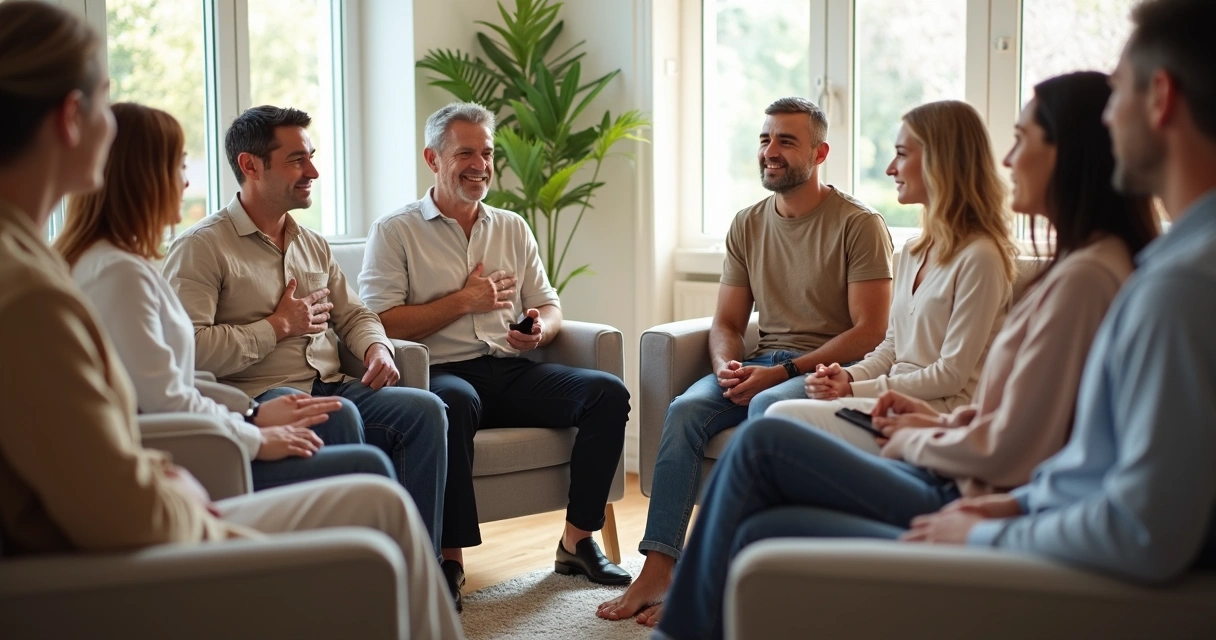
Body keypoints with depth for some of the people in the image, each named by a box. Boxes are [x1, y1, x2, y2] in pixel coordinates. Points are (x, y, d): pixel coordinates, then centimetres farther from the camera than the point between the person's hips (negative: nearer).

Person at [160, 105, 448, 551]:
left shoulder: (313, 244, 23)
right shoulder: (202, 247, -3)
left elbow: (353, 315, 28)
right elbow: (188, 350, -16)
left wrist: (377, 349, 4)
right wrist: (279, 327, -7)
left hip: (333, 387, 7)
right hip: (258, 397, -6)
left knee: (424, 408, -20)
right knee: (338, 414, -36)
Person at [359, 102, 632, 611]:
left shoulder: (512, 228, 20)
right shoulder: (395, 232, 4)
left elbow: (550, 306, 19)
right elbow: (380, 323, -8)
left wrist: (539, 329, -6)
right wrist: (464, 301, -6)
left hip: (511, 369, 5)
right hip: (441, 373, -5)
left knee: (608, 392, -18)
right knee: (454, 403, -41)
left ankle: (577, 540, -8)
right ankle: (451, 556, -29)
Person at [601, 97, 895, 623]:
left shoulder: (859, 225, -5)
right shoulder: (747, 225, 12)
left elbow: (870, 332, -11)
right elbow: (726, 323, 15)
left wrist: (781, 372, -19)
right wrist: (727, 367, -10)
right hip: (762, 366, 5)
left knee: (766, 408, -35)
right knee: (685, 409, -22)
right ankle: (658, 568, -26)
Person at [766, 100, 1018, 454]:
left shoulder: (979, 257, -12)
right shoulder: (914, 251, 16)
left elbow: (951, 376, -13)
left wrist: (858, 390, -12)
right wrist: (850, 376, 0)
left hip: (940, 414, -8)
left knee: (783, 419, -21)